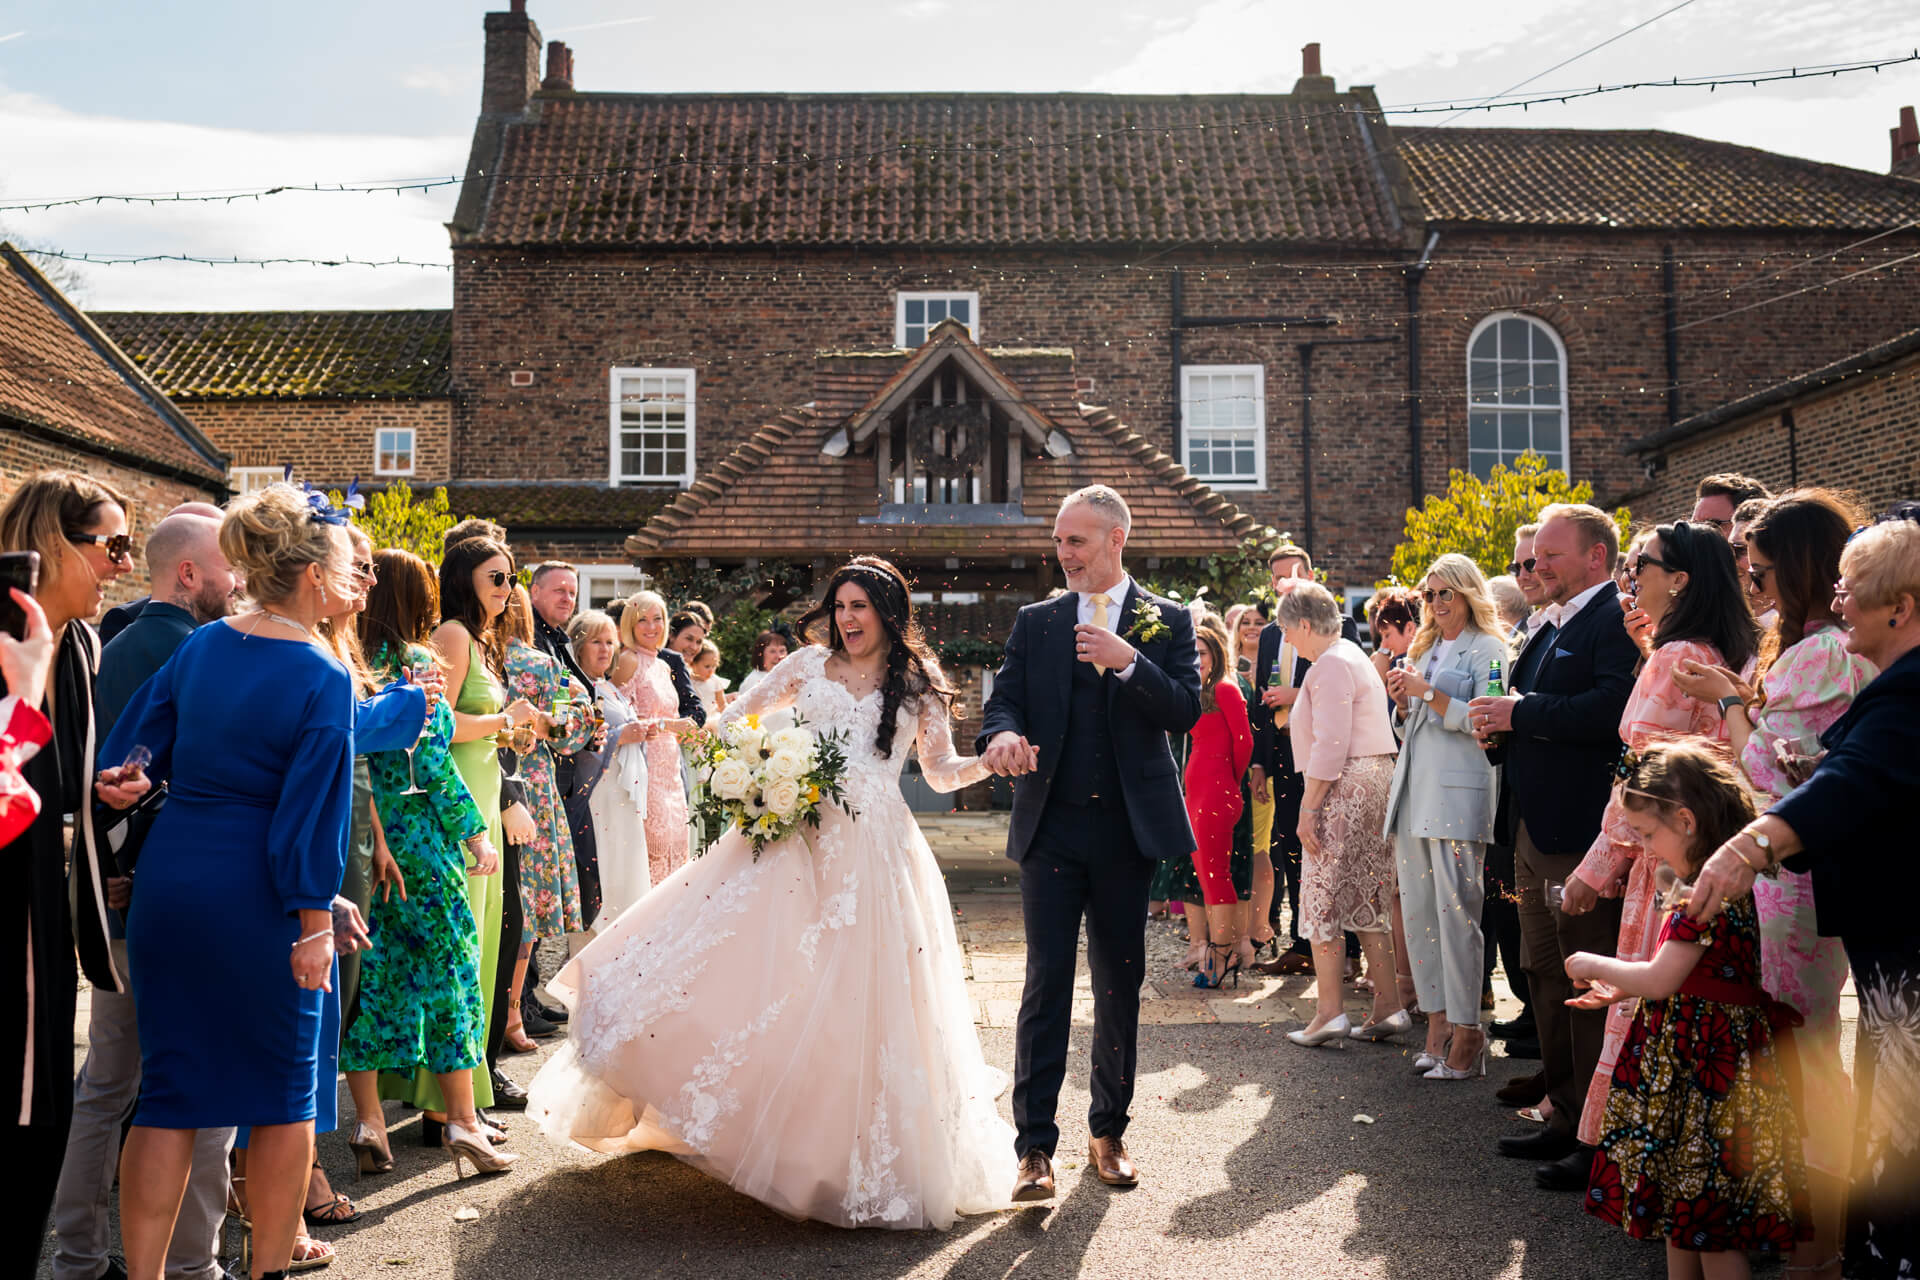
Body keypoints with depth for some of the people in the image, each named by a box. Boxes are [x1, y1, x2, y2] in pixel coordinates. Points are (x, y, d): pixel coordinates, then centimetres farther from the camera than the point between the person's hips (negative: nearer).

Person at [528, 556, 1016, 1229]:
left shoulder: (918, 684, 10)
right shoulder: (811, 664, 13)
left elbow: (941, 769, 8)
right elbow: (741, 711, 22)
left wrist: (991, 761, -11)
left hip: (872, 851, -2)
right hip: (794, 837, 2)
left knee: (863, 999, -3)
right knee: (732, 955, -9)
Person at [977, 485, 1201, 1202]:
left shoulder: (1167, 622, 5)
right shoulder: (1034, 623, 10)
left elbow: (1186, 711, -5)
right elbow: (1004, 700, 3)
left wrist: (1127, 661, -18)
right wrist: (1003, 734, -20)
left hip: (1128, 827, 0)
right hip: (1051, 827, 0)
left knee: (1119, 984, 9)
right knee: (1046, 982, -5)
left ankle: (1108, 1130, 24)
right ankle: (1034, 1148, -3)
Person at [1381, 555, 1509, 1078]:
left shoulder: (1487, 649, -1)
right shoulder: (1425, 649, 22)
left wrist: (1428, 693, -16)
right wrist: (1403, 700, 7)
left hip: (1458, 791, -8)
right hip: (1414, 791, 8)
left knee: (1456, 912, -8)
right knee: (1417, 911, 5)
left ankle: (1466, 1034, -3)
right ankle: (1438, 1021, 11)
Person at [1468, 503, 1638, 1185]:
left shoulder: (1617, 620, -12)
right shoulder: (1547, 626, 19)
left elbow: (1611, 710, -27)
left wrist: (1521, 712, -18)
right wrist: (1501, 723, 2)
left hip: (1579, 833, -10)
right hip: (1534, 832, 10)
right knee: (1545, 975, 16)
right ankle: (1566, 1117, 27)